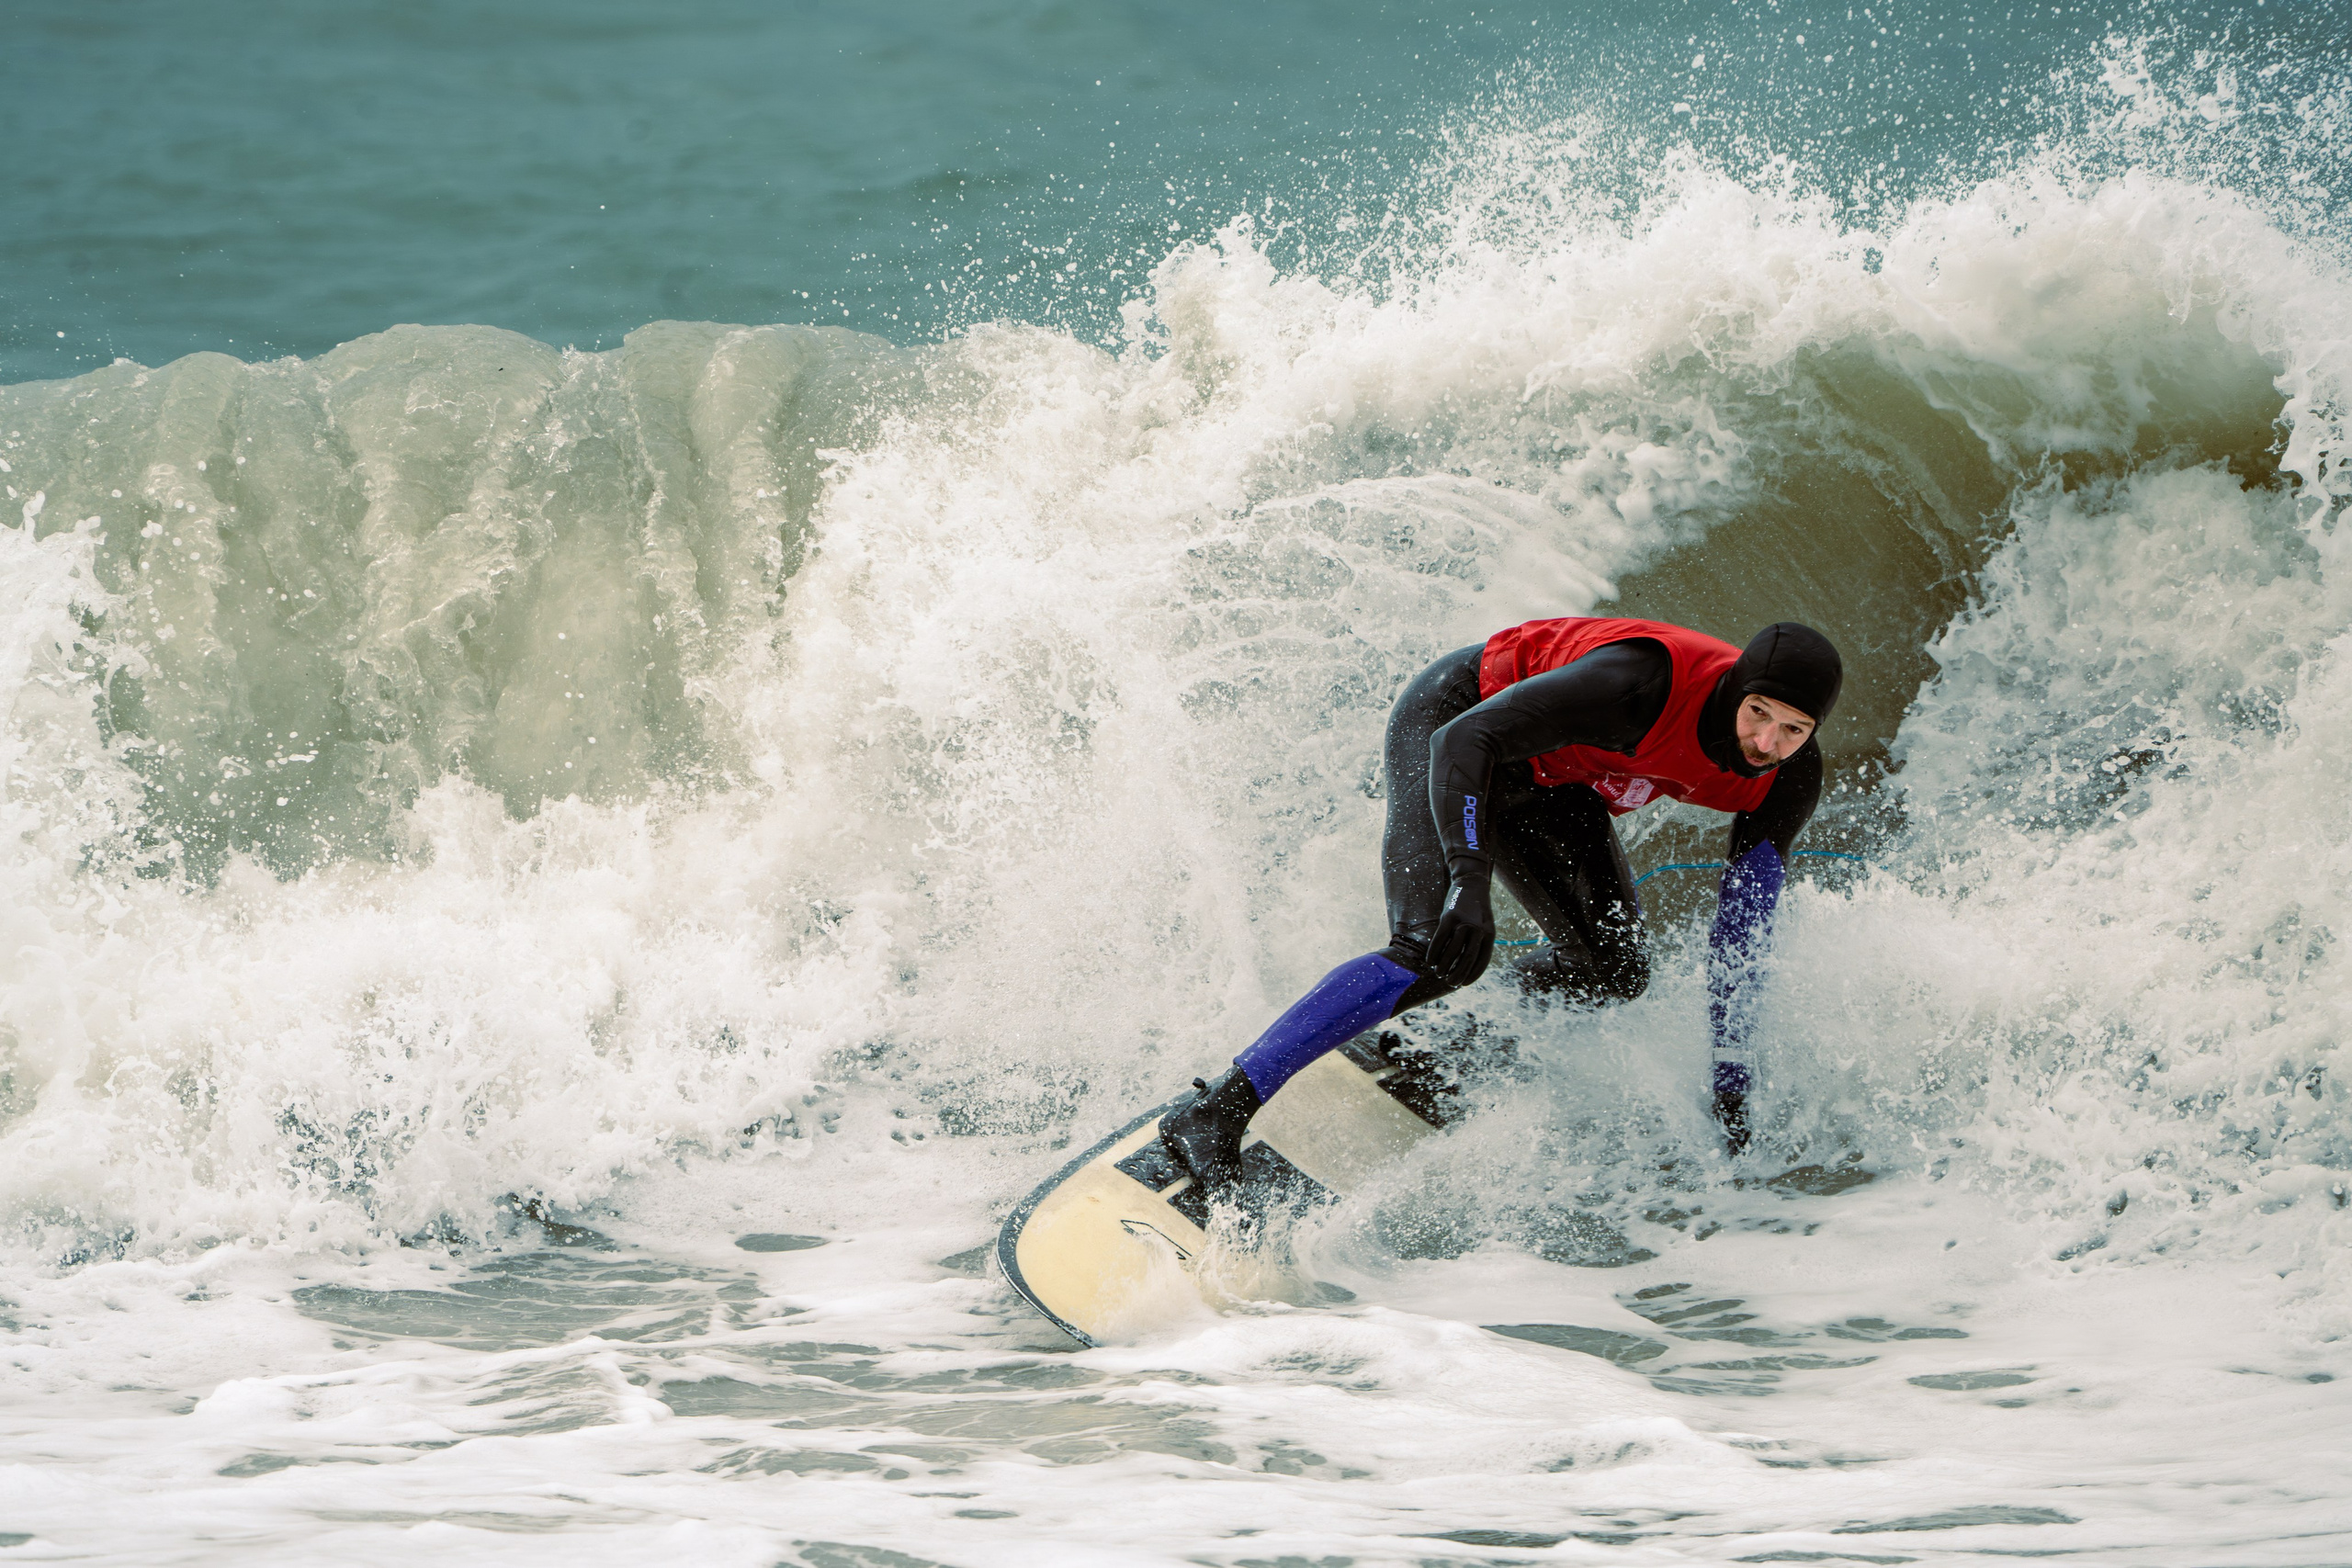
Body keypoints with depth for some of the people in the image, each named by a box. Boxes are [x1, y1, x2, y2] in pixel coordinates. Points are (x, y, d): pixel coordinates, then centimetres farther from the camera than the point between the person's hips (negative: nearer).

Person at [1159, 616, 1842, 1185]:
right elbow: (1463, 741, -37)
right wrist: (1470, 880, -48)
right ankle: (1218, 1111, -30)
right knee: (1438, 954, -26)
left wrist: (1729, 1073, -9)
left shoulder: (1790, 776, -18)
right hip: (1454, 720, -8)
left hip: (1548, 780, 8)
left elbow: (1743, 926, -7)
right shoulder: (1641, 686, -39)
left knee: (1614, 972, 1)